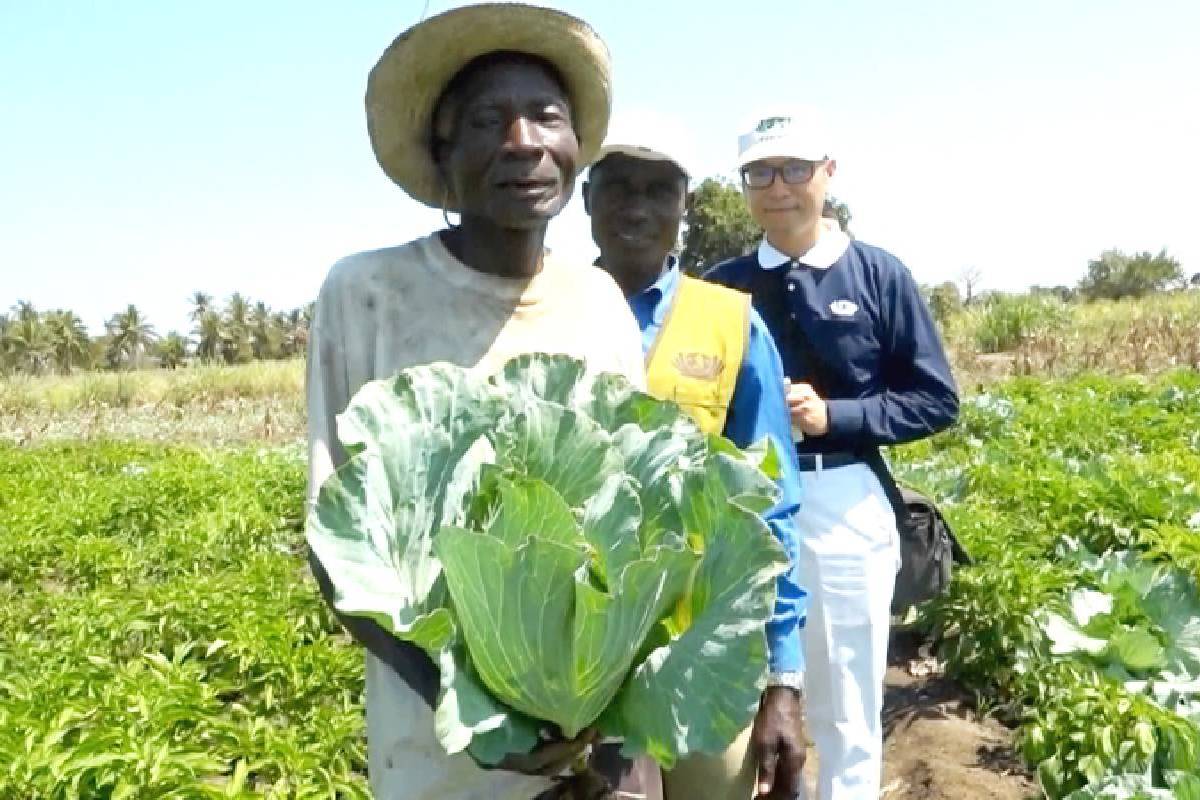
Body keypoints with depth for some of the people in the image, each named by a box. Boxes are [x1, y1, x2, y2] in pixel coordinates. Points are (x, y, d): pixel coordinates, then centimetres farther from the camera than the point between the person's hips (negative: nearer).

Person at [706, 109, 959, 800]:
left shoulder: (880, 275, -1)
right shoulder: (723, 287, 4)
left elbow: (937, 400, 0)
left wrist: (833, 416, -12)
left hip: (845, 507, -2)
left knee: (846, 709, 12)